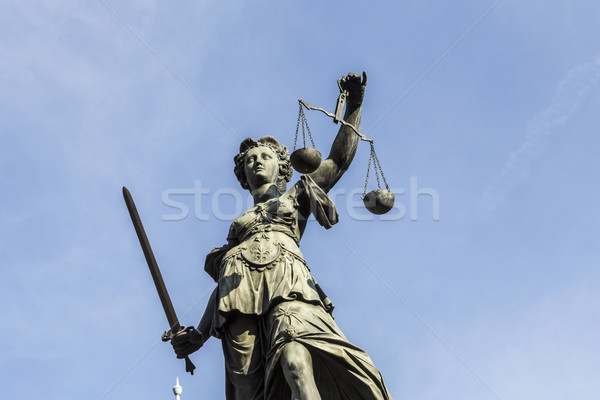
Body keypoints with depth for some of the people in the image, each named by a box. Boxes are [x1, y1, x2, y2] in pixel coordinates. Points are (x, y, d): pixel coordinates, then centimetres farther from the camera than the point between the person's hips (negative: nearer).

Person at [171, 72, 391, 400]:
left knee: (295, 360, -36)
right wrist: (199, 333, 21)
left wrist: (354, 104, 17)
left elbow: (341, 158, 24)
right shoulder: (239, 223, 36)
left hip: (285, 279, -3)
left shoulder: (296, 196, 31)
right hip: (239, 290, 3)